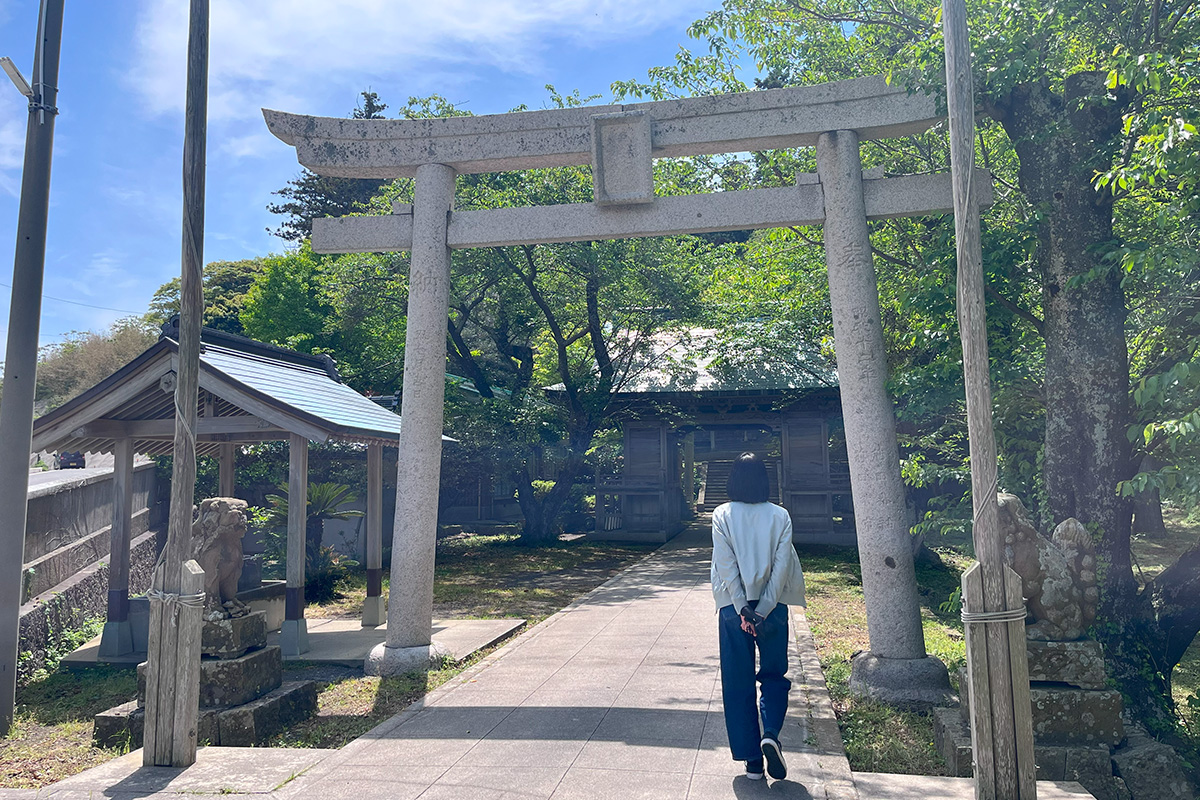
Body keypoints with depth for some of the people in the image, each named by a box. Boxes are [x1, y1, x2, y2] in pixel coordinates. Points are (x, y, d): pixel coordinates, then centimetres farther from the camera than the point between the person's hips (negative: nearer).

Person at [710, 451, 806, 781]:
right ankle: (771, 735, -5)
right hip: (772, 607, 1)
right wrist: (762, 612, -9)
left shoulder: (723, 515, -5)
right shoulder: (780, 516, -2)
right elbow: (781, 567, -8)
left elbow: (727, 567, -10)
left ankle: (752, 760, 12)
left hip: (734, 609, -1)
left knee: (738, 683, 9)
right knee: (774, 675, 17)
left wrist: (743, 611, -10)